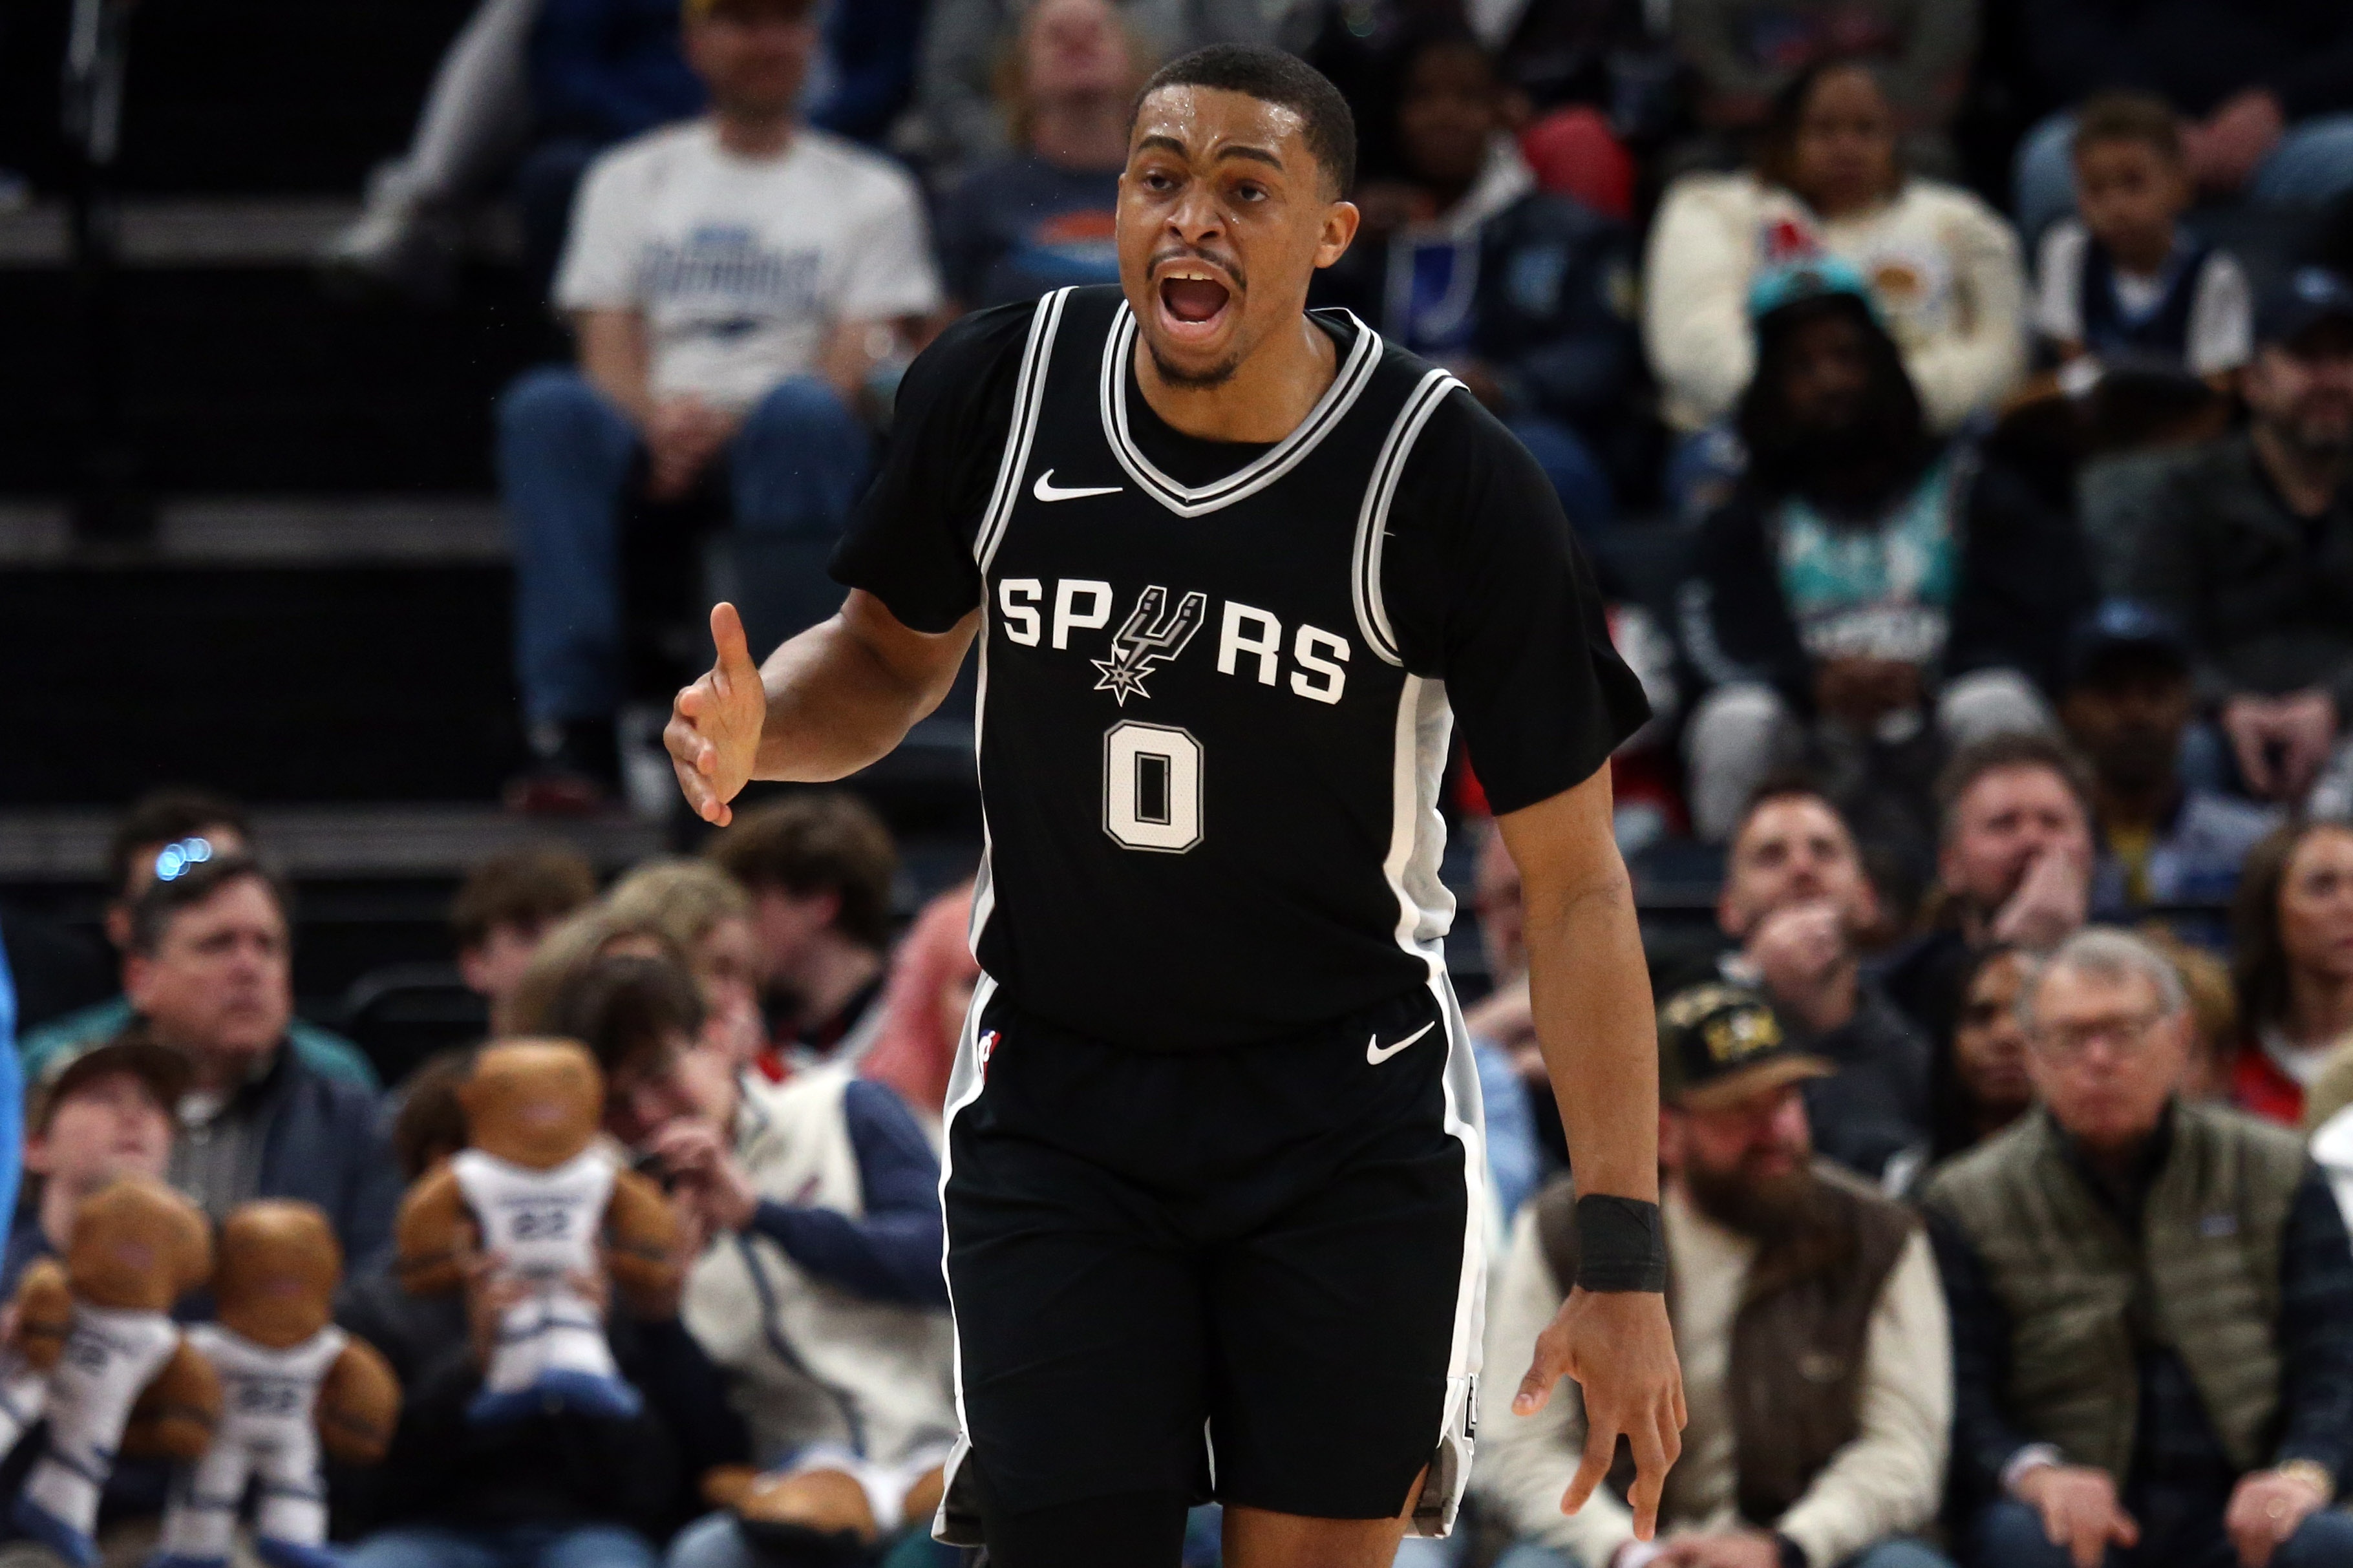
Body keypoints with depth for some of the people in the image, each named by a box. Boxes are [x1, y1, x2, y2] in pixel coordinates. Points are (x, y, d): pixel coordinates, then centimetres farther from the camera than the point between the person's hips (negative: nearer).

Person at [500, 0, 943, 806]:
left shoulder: (869, 190, 17)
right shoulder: (629, 178, 23)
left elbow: (855, 369, 2)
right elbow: (609, 346, 9)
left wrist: (732, 427, -17)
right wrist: (659, 422, -15)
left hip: (792, 453, -2)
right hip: (649, 434, 2)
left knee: (803, 410, -37)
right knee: (545, 406, -31)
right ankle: (573, 729, -40)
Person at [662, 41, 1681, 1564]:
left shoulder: (1452, 482, -15)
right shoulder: (996, 390, -7)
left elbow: (1575, 883, -10)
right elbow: (893, 652, 13)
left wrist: (1625, 1261, -13)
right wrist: (758, 726, -13)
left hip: (1349, 1134, -2)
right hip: (1059, 1111, 2)